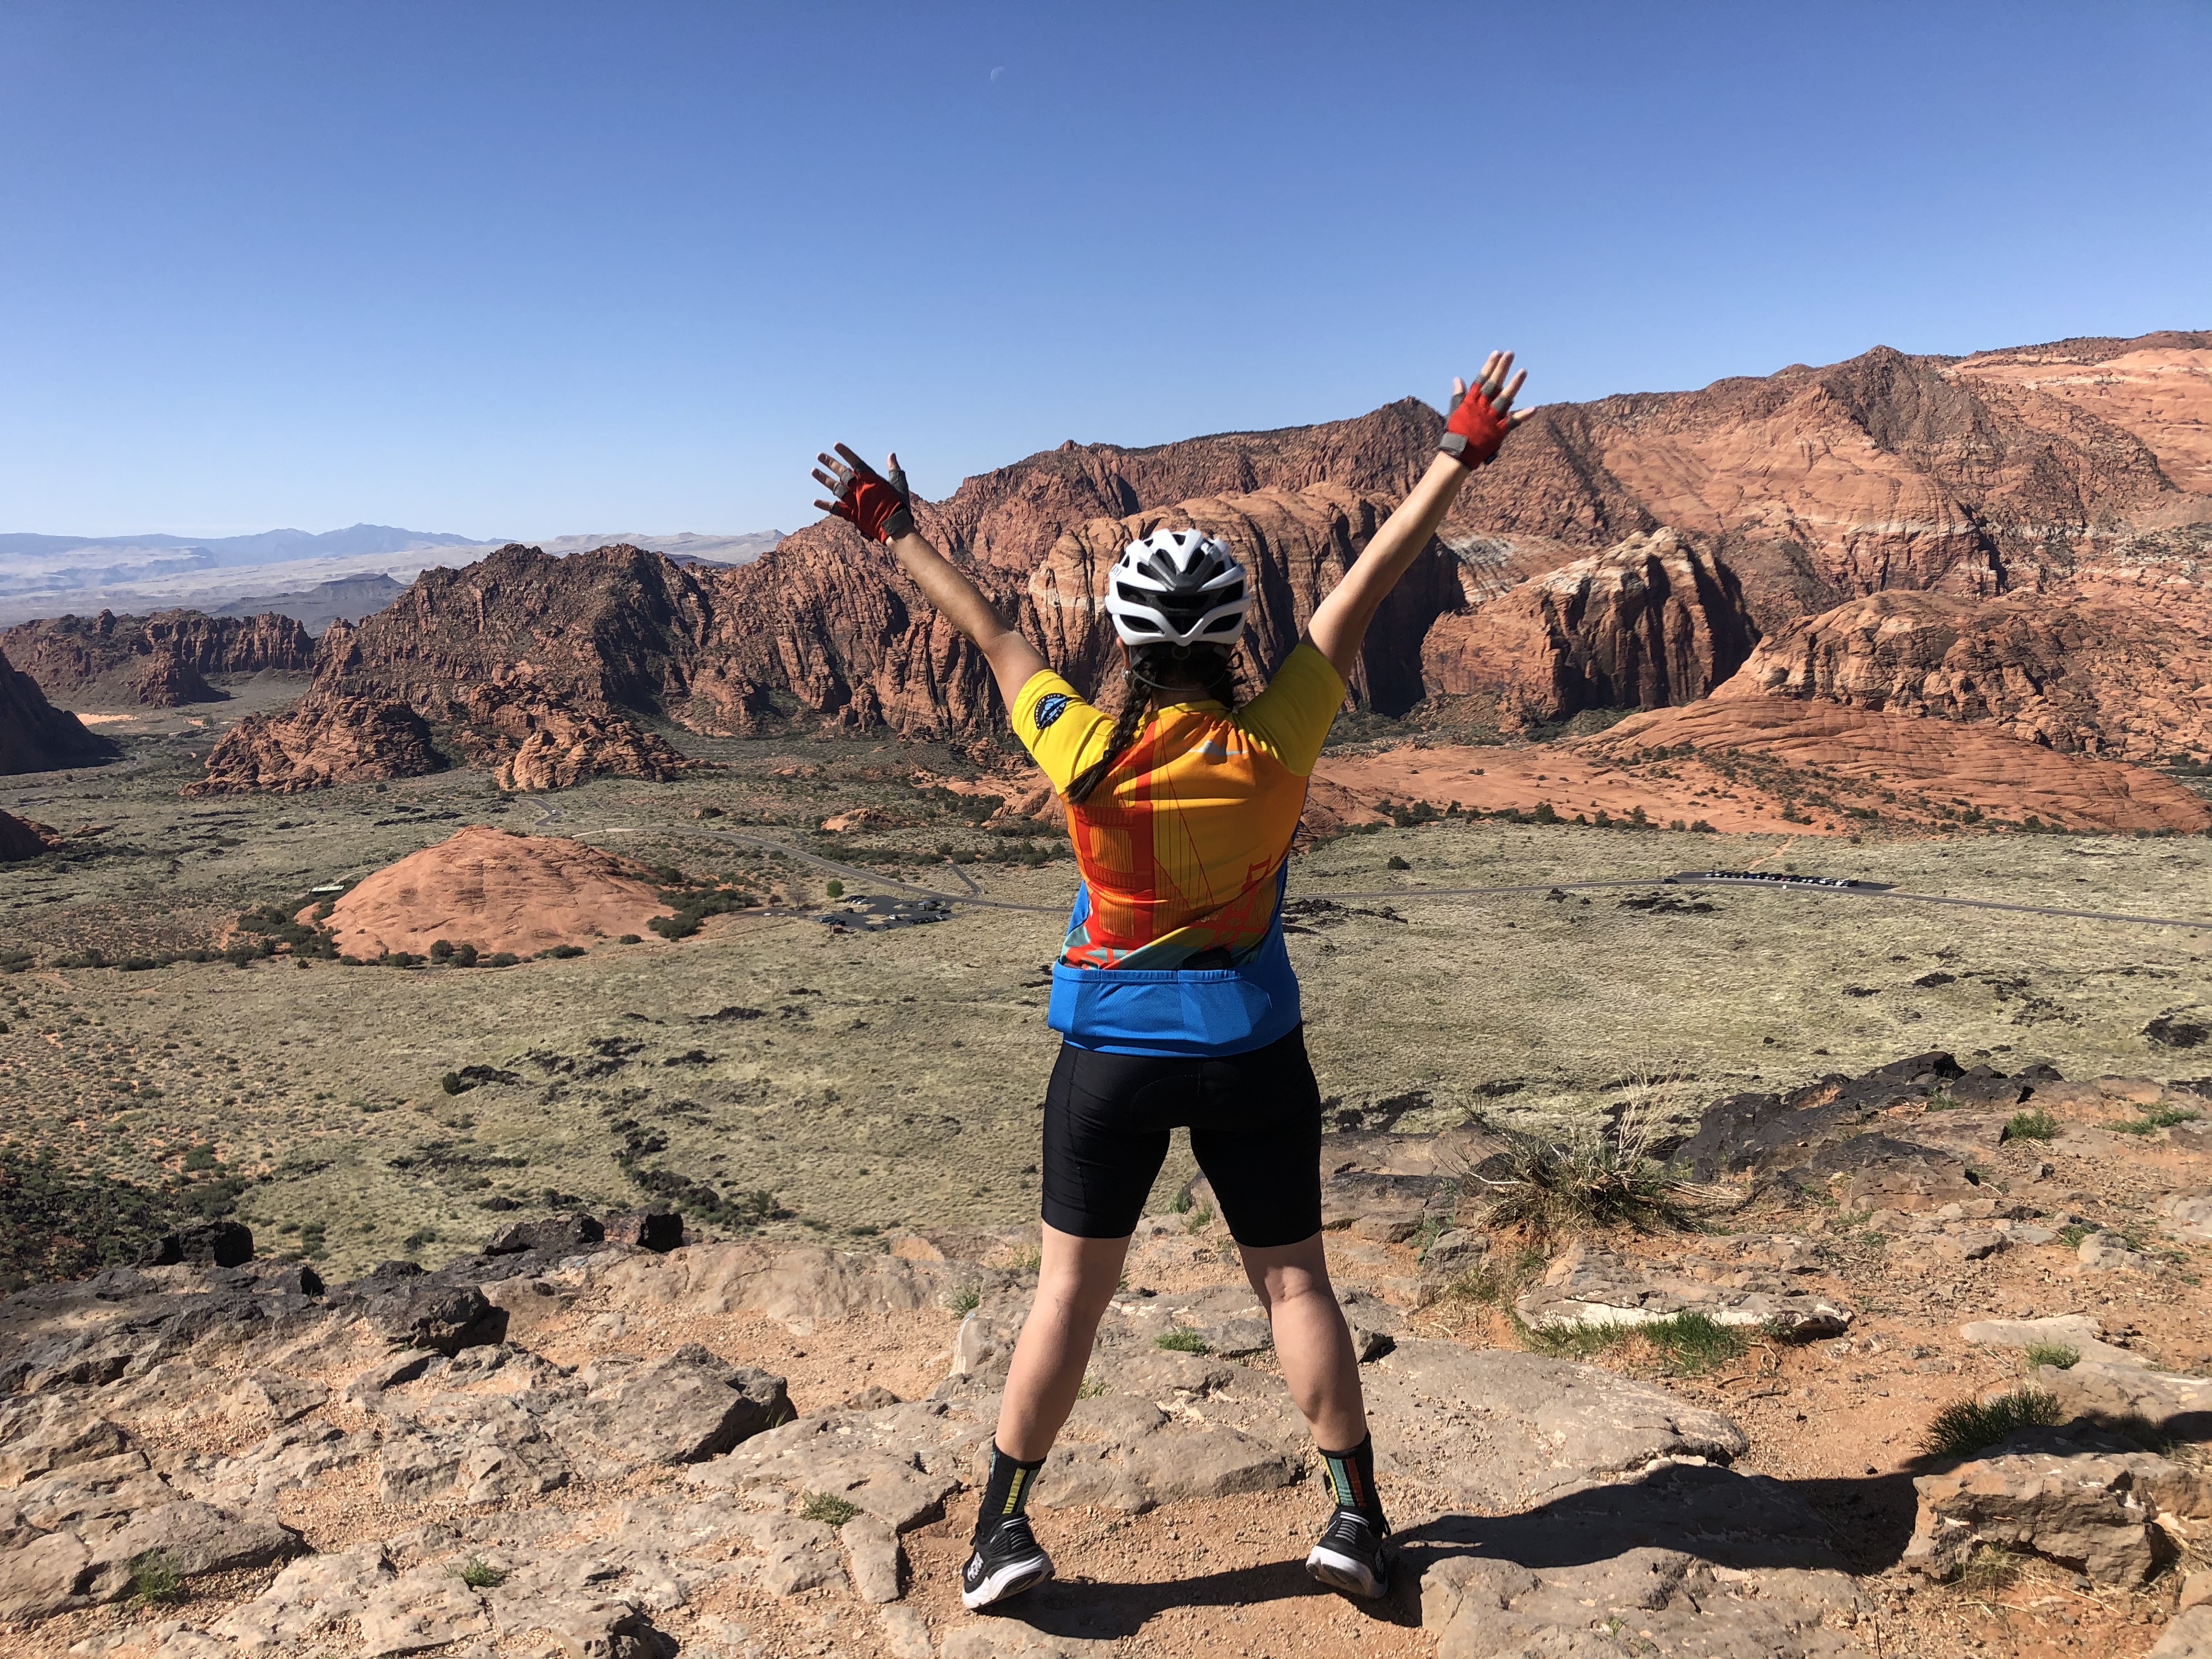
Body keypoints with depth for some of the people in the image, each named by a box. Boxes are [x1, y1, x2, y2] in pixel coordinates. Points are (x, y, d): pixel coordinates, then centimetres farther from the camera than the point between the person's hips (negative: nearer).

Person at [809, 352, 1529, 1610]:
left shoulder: (1088, 754, -14)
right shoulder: (1274, 746, -13)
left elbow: (995, 636, -1)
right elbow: (1364, 592, -6)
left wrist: (898, 532, 14)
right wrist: (1460, 458, 4)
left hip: (1113, 1054, 0)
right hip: (1253, 1050, 0)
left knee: (1072, 1291, 10)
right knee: (1296, 1281, 12)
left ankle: (1006, 1527, 19)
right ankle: (1359, 1519, 21)